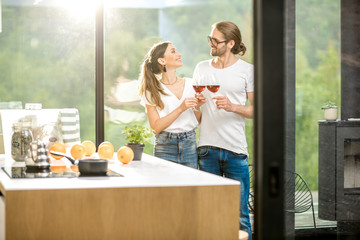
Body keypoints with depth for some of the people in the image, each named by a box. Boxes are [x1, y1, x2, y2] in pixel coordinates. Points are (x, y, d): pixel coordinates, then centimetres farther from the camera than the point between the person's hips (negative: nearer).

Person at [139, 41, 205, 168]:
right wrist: (181, 108, -17)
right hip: (165, 147, -3)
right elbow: (156, 126, -10)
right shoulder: (152, 90, -2)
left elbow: (199, 122, 12)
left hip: (190, 145, 3)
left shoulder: (190, 84, 8)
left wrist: (197, 107, -7)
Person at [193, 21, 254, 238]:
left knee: (239, 215, -1)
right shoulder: (202, 68, 10)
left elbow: (256, 110, 2)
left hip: (235, 150, -3)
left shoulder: (247, 70, 1)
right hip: (207, 148, 3)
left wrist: (233, 107, -13)